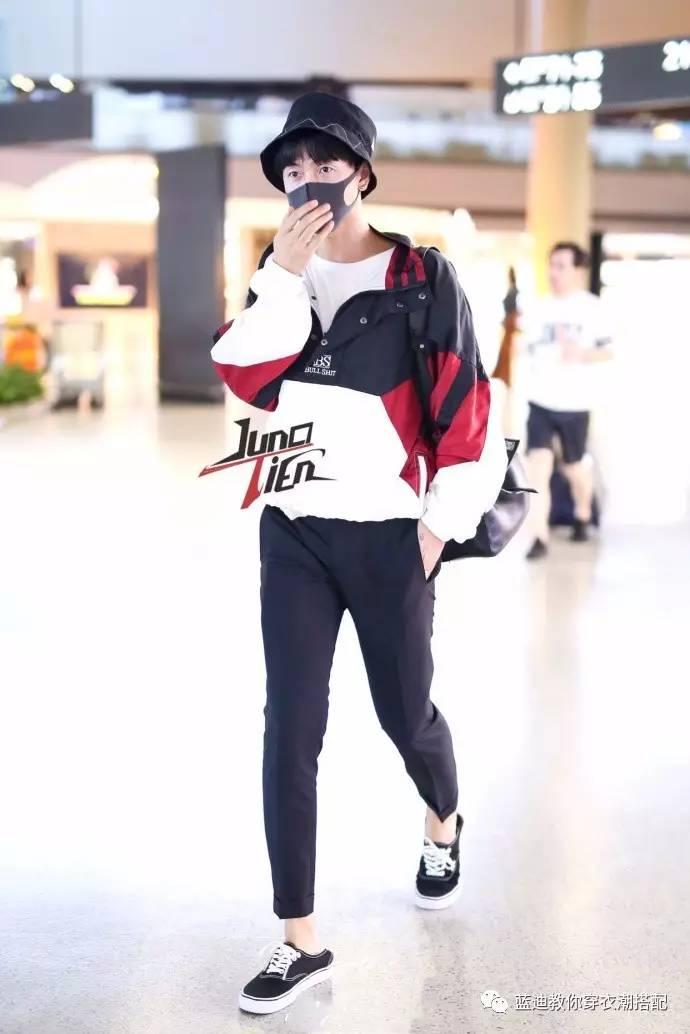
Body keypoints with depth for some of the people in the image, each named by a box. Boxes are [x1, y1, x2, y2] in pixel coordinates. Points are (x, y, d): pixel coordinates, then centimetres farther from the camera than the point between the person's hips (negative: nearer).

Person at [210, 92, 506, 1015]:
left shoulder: (423, 279, -6)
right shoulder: (281, 275, 6)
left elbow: (467, 410, -7)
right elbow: (242, 375, -11)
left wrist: (443, 524, -7)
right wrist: (283, 273, -18)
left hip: (388, 536, -3)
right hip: (293, 535, 3)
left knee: (404, 712, 13)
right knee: (290, 731, -3)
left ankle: (444, 822, 48)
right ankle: (302, 941, 4)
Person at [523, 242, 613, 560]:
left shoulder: (593, 308, -3)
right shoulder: (539, 309, 7)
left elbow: (608, 352, -2)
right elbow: (526, 350, 14)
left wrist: (582, 354, -20)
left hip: (574, 403, -2)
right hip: (539, 401, 2)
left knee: (574, 467, 15)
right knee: (537, 468, -13)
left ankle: (582, 516, 43)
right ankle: (539, 537, -13)